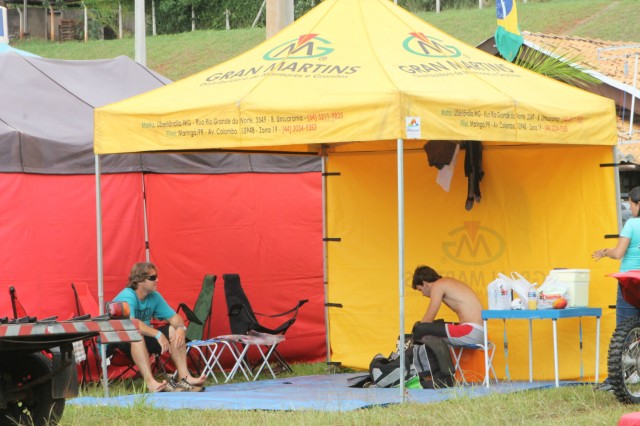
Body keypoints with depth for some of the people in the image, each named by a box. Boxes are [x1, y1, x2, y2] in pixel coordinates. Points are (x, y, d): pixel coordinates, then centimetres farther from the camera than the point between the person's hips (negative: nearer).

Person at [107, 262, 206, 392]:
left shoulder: (154, 296, 4)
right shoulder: (127, 297, -21)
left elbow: (174, 317, 4)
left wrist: (180, 328, -20)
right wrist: (158, 334, -40)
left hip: (144, 339, 8)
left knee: (174, 330, -5)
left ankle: (184, 376, -16)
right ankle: (150, 382, -50)